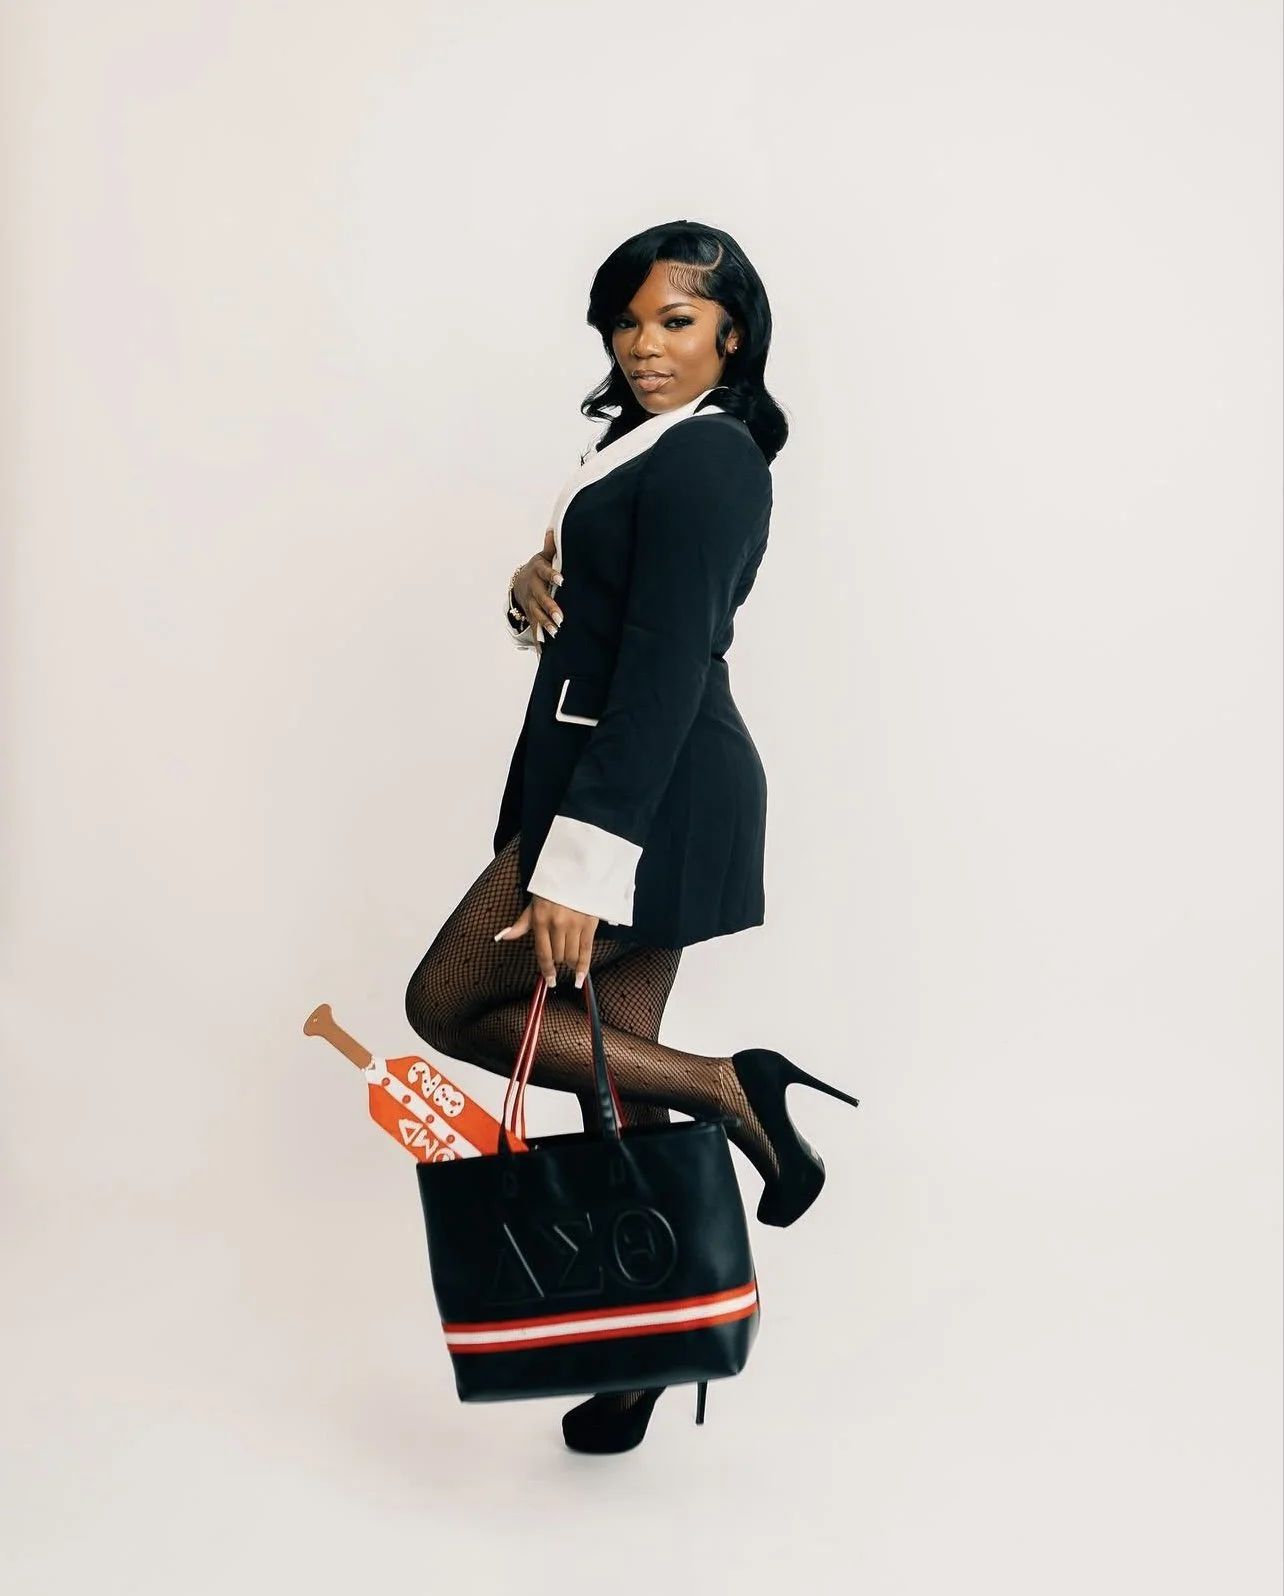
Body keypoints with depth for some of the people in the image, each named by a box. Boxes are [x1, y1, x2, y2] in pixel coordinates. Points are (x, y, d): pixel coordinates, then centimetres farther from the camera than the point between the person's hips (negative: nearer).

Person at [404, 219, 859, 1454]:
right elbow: (595, 614, 23)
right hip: (622, 785, 10)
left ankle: (727, 1089, -2)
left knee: (450, 1005, -3)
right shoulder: (650, 444, 17)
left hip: (651, 795, -10)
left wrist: (581, 860, -26)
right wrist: (537, 584, -2)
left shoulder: (703, 461, -14)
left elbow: (663, 668, -23)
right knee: (611, 1082, 11)